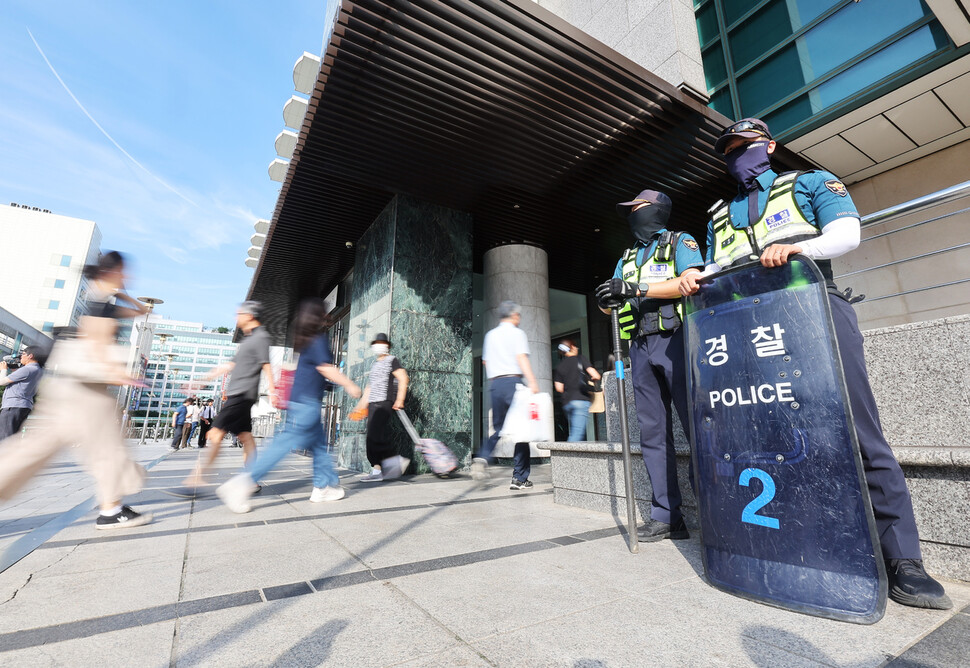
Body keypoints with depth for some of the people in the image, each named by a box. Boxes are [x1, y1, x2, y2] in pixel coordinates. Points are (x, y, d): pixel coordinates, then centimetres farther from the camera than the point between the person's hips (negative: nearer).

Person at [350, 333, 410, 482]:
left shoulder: (392, 360, 0)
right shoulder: (375, 365, 25)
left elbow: (403, 379, -10)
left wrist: (400, 400, -19)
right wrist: (361, 404, 25)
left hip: (385, 403, -9)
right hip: (373, 404, 9)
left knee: (376, 435, -19)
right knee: (371, 438, 3)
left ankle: (397, 460, -8)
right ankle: (376, 470, 7)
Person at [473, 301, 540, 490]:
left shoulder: (490, 335, 17)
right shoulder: (517, 333, 0)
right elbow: (522, 358, -14)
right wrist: (532, 382, -21)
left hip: (495, 384, 5)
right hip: (513, 381, -5)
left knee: (497, 427, 14)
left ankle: (483, 457, -11)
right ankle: (519, 478, 4)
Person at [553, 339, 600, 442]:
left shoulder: (559, 367, 13)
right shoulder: (580, 359, 3)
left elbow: (559, 388, 6)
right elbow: (596, 376, -4)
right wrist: (591, 380, 17)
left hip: (566, 403, 5)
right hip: (581, 400, -5)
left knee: (574, 432, 15)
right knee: (578, 432, -10)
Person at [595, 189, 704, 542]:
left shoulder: (680, 242, 9)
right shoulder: (626, 259, 26)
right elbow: (609, 304, 18)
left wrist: (635, 289, -18)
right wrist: (608, 298, -7)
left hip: (674, 340, -5)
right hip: (641, 348, 6)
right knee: (652, 432, 3)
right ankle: (665, 516, 8)